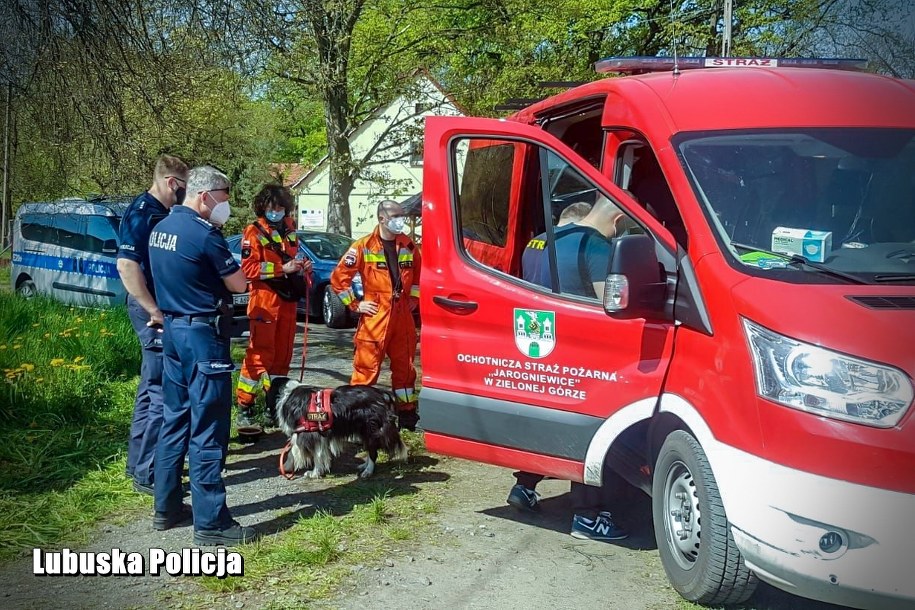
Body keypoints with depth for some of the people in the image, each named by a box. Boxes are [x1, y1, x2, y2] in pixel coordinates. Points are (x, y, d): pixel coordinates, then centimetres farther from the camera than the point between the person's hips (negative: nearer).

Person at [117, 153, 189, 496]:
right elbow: (126, 265, -26)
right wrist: (155, 311, -25)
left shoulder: (161, 214, 13)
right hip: (154, 313, -10)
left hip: (163, 310, 10)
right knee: (162, 392, -7)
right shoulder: (143, 212, -16)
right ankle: (147, 474, 0)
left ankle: (138, 463, 29)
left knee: (152, 389, 18)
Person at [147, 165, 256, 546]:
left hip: (173, 329, 9)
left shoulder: (161, 229, 10)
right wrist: (231, 266, 7)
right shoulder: (204, 233, -17)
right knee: (207, 428, -5)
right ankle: (210, 522, -2)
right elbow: (239, 285, -9)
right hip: (203, 333, -9)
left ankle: (167, 507, 23)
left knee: (175, 419, 15)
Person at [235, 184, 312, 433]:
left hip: (287, 301, 7)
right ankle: (244, 409, -7)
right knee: (259, 354, -10)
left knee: (282, 355, 11)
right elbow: (248, 268, -13)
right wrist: (282, 268, -19)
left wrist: (302, 265, 5)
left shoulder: (289, 230, 15)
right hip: (264, 300, -7)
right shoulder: (254, 231, -5)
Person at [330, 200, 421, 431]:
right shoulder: (364, 247, -7)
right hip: (375, 316, -5)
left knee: (405, 366, 12)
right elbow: (339, 277, -6)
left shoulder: (408, 245, 8)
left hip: (403, 316, 5)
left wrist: (413, 298, 15)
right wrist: (355, 304, -6)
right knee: (367, 367, -4)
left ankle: (407, 412, 24)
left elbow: (418, 273, 25)